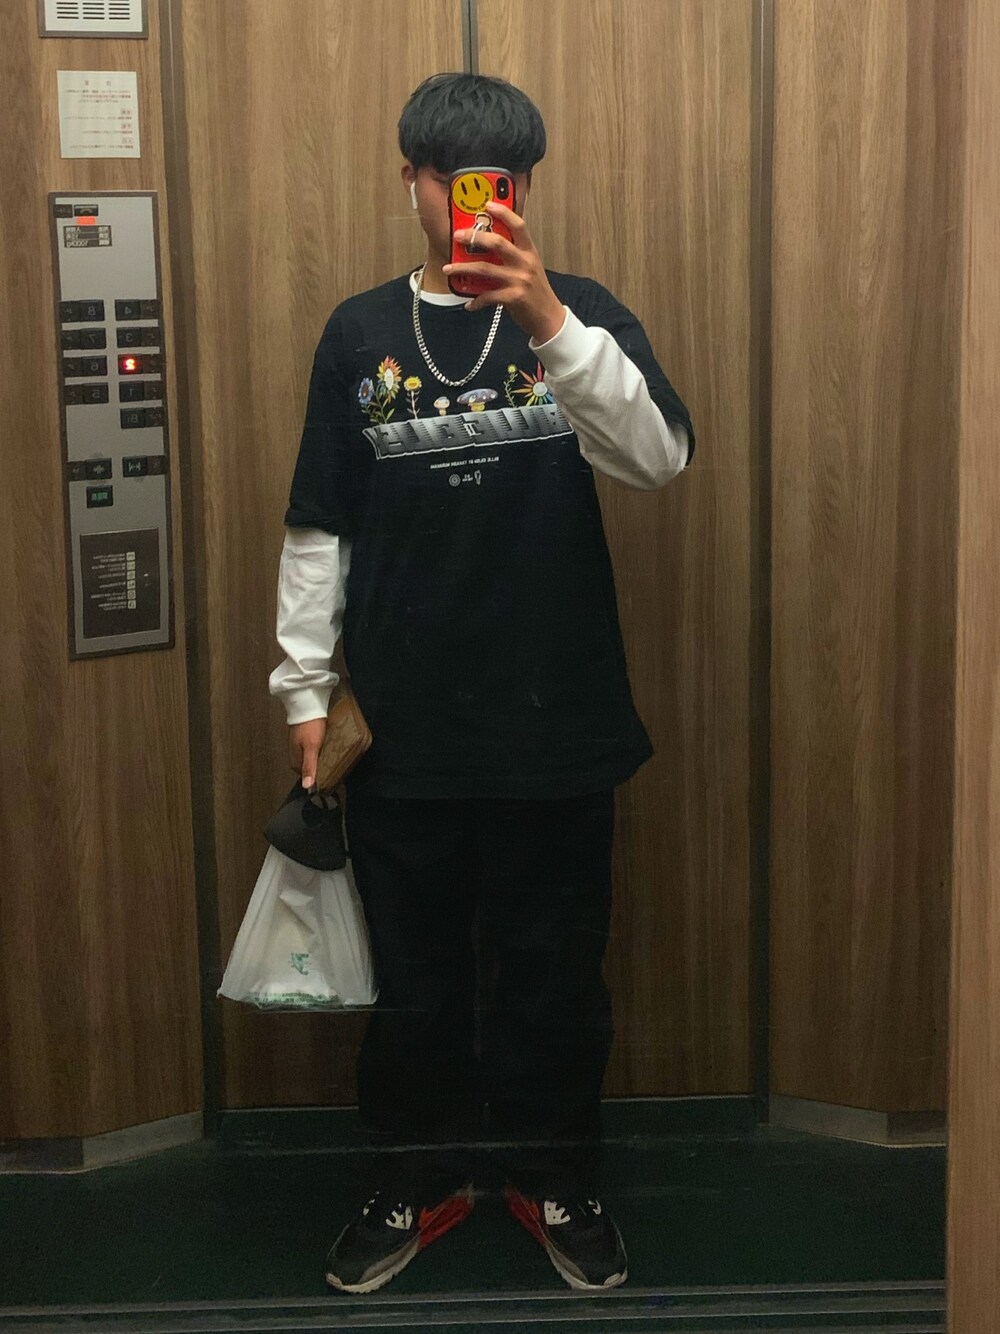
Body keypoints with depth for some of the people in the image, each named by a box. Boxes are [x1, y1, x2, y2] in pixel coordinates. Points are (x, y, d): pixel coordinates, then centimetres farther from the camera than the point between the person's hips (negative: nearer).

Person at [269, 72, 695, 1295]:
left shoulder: (581, 314, 0)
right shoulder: (360, 332, 4)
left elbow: (660, 458, -18)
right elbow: (318, 530, 6)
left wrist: (549, 319, -30)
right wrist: (304, 690, 2)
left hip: (555, 721, -1)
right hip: (401, 729, 1)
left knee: (554, 971, 11)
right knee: (412, 977, 13)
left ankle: (554, 1179, 32)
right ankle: (422, 1181, 33)